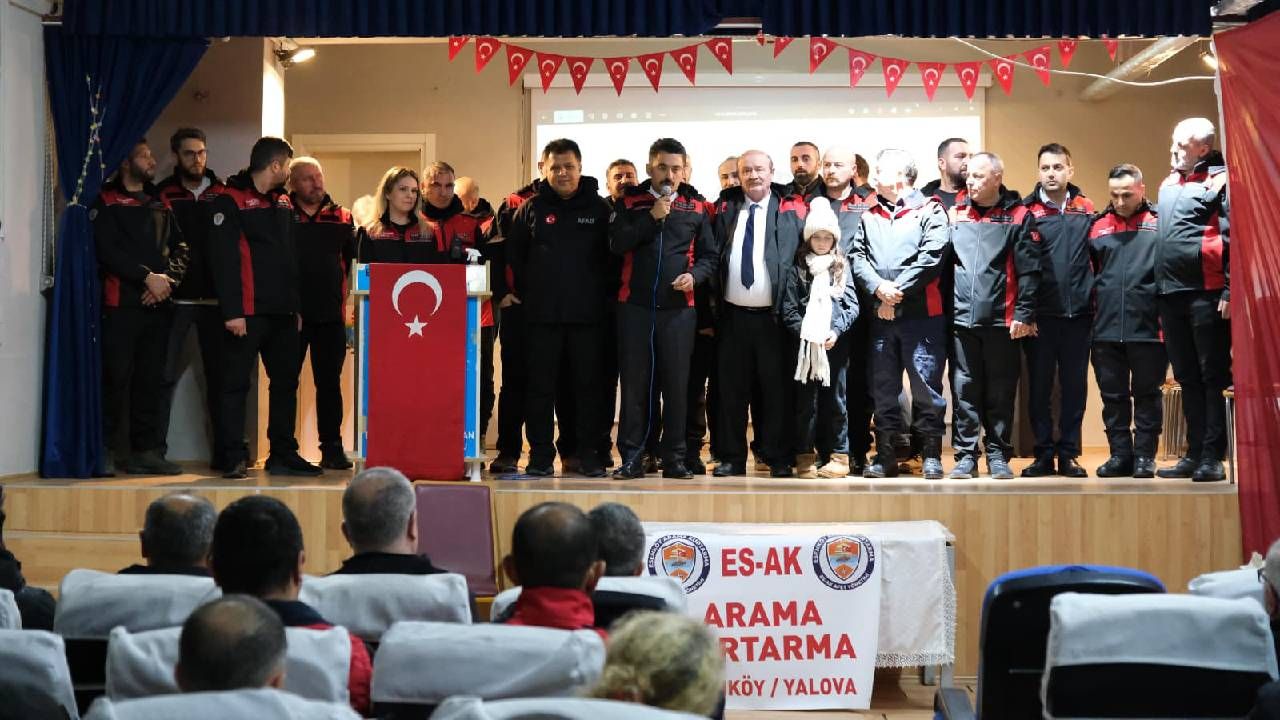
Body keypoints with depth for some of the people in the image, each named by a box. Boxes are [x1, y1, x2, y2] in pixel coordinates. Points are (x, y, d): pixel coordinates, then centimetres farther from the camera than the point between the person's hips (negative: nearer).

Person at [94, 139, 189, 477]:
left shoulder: (159, 205, 19)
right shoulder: (106, 202, 1)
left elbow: (179, 249, 12)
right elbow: (108, 250, -10)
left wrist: (167, 280, -6)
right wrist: (148, 277, -15)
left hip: (158, 305, 5)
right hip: (121, 304, -5)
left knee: (151, 379, 5)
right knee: (116, 377, -7)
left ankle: (145, 450, 9)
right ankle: (106, 450, 0)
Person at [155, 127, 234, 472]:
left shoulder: (223, 195, 9)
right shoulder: (163, 194, 4)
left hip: (215, 298, 2)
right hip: (176, 298, -2)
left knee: (220, 375, 4)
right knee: (165, 375, 0)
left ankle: (226, 450, 9)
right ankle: (154, 449, 6)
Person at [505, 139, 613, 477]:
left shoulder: (599, 208, 5)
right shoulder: (531, 209, 7)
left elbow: (613, 255, 7)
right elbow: (514, 256, 9)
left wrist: (602, 295, 0)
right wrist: (526, 293, 3)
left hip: (587, 314, 0)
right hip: (542, 314, 1)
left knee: (588, 384, 3)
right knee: (541, 386, 2)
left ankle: (589, 454, 10)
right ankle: (540, 455, 9)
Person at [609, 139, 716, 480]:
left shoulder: (696, 207, 9)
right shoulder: (630, 202, 7)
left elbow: (709, 256, 11)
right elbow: (617, 243, -6)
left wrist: (694, 275, -9)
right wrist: (653, 217, -13)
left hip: (678, 307, 1)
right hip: (635, 305, -1)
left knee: (676, 383, 3)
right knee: (634, 383, 1)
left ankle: (674, 458, 10)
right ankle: (631, 457, 5)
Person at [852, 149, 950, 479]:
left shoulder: (929, 210, 1)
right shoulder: (870, 216, 17)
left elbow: (931, 257, -11)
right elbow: (858, 256, 7)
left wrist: (897, 292, -13)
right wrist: (878, 288, -12)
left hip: (921, 315, -5)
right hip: (880, 316, 5)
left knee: (926, 384, -3)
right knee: (883, 387, 7)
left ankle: (931, 455, 5)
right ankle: (885, 455, 13)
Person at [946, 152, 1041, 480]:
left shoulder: (1018, 216, 2)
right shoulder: (955, 215, 11)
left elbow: (1028, 270, -3)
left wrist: (1024, 313, -10)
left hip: (1002, 319, -2)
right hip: (961, 318, 2)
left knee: (1001, 392, 4)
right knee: (964, 390, 3)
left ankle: (998, 455, 13)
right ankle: (966, 454, 9)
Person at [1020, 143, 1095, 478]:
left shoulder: (1086, 210, 9)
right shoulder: (1026, 211, 1)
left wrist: (1095, 300, 3)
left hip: (1078, 313, 2)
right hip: (1041, 314, -2)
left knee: (1075, 386, 6)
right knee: (1040, 385, 4)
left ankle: (1068, 454, 14)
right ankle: (1044, 454, 12)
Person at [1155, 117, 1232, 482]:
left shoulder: (1219, 181, -5)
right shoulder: (1169, 185, 18)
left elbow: (1234, 239, -12)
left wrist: (1230, 291, -18)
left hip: (1205, 294, -8)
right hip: (1170, 294, 8)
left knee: (1213, 377, -4)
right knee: (1187, 379, 11)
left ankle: (1212, 456, -2)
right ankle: (1195, 453, 16)